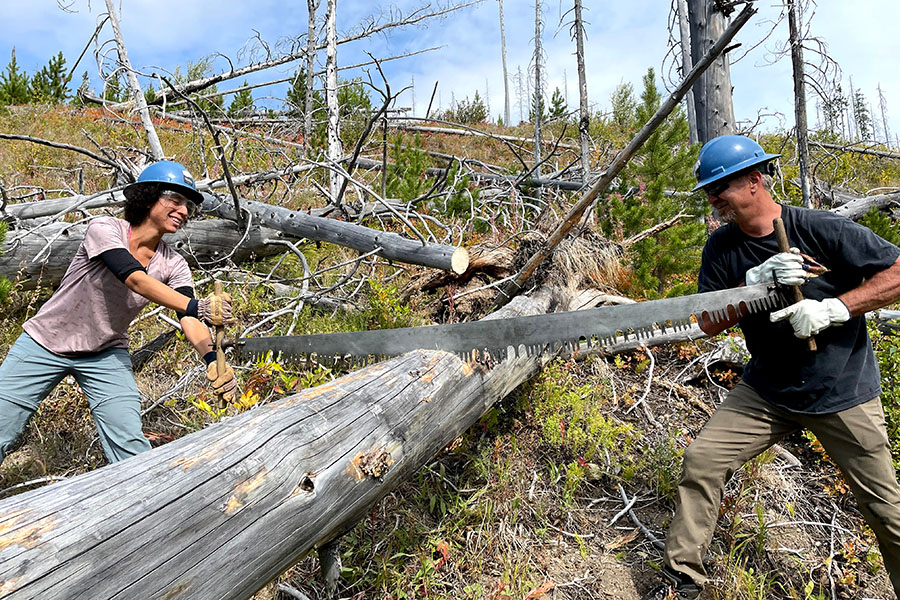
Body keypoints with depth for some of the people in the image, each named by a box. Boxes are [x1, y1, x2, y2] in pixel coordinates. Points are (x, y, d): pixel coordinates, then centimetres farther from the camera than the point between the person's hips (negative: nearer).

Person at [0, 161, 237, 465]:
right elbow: (135, 279, -36)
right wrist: (197, 306, -50)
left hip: (107, 355, 2)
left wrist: (211, 359, -43)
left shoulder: (174, 266, -8)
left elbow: (189, 320, -23)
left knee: (130, 447, -10)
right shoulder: (104, 229, -19)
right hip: (43, 345, -2)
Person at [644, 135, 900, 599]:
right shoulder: (722, 248, -4)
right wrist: (756, 283, -23)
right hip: (765, 391, 3)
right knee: (701, 460, -6)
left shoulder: (822, 230, -16)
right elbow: (710, 324, -8)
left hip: (843, 394, -3)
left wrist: (834, 308, -25)